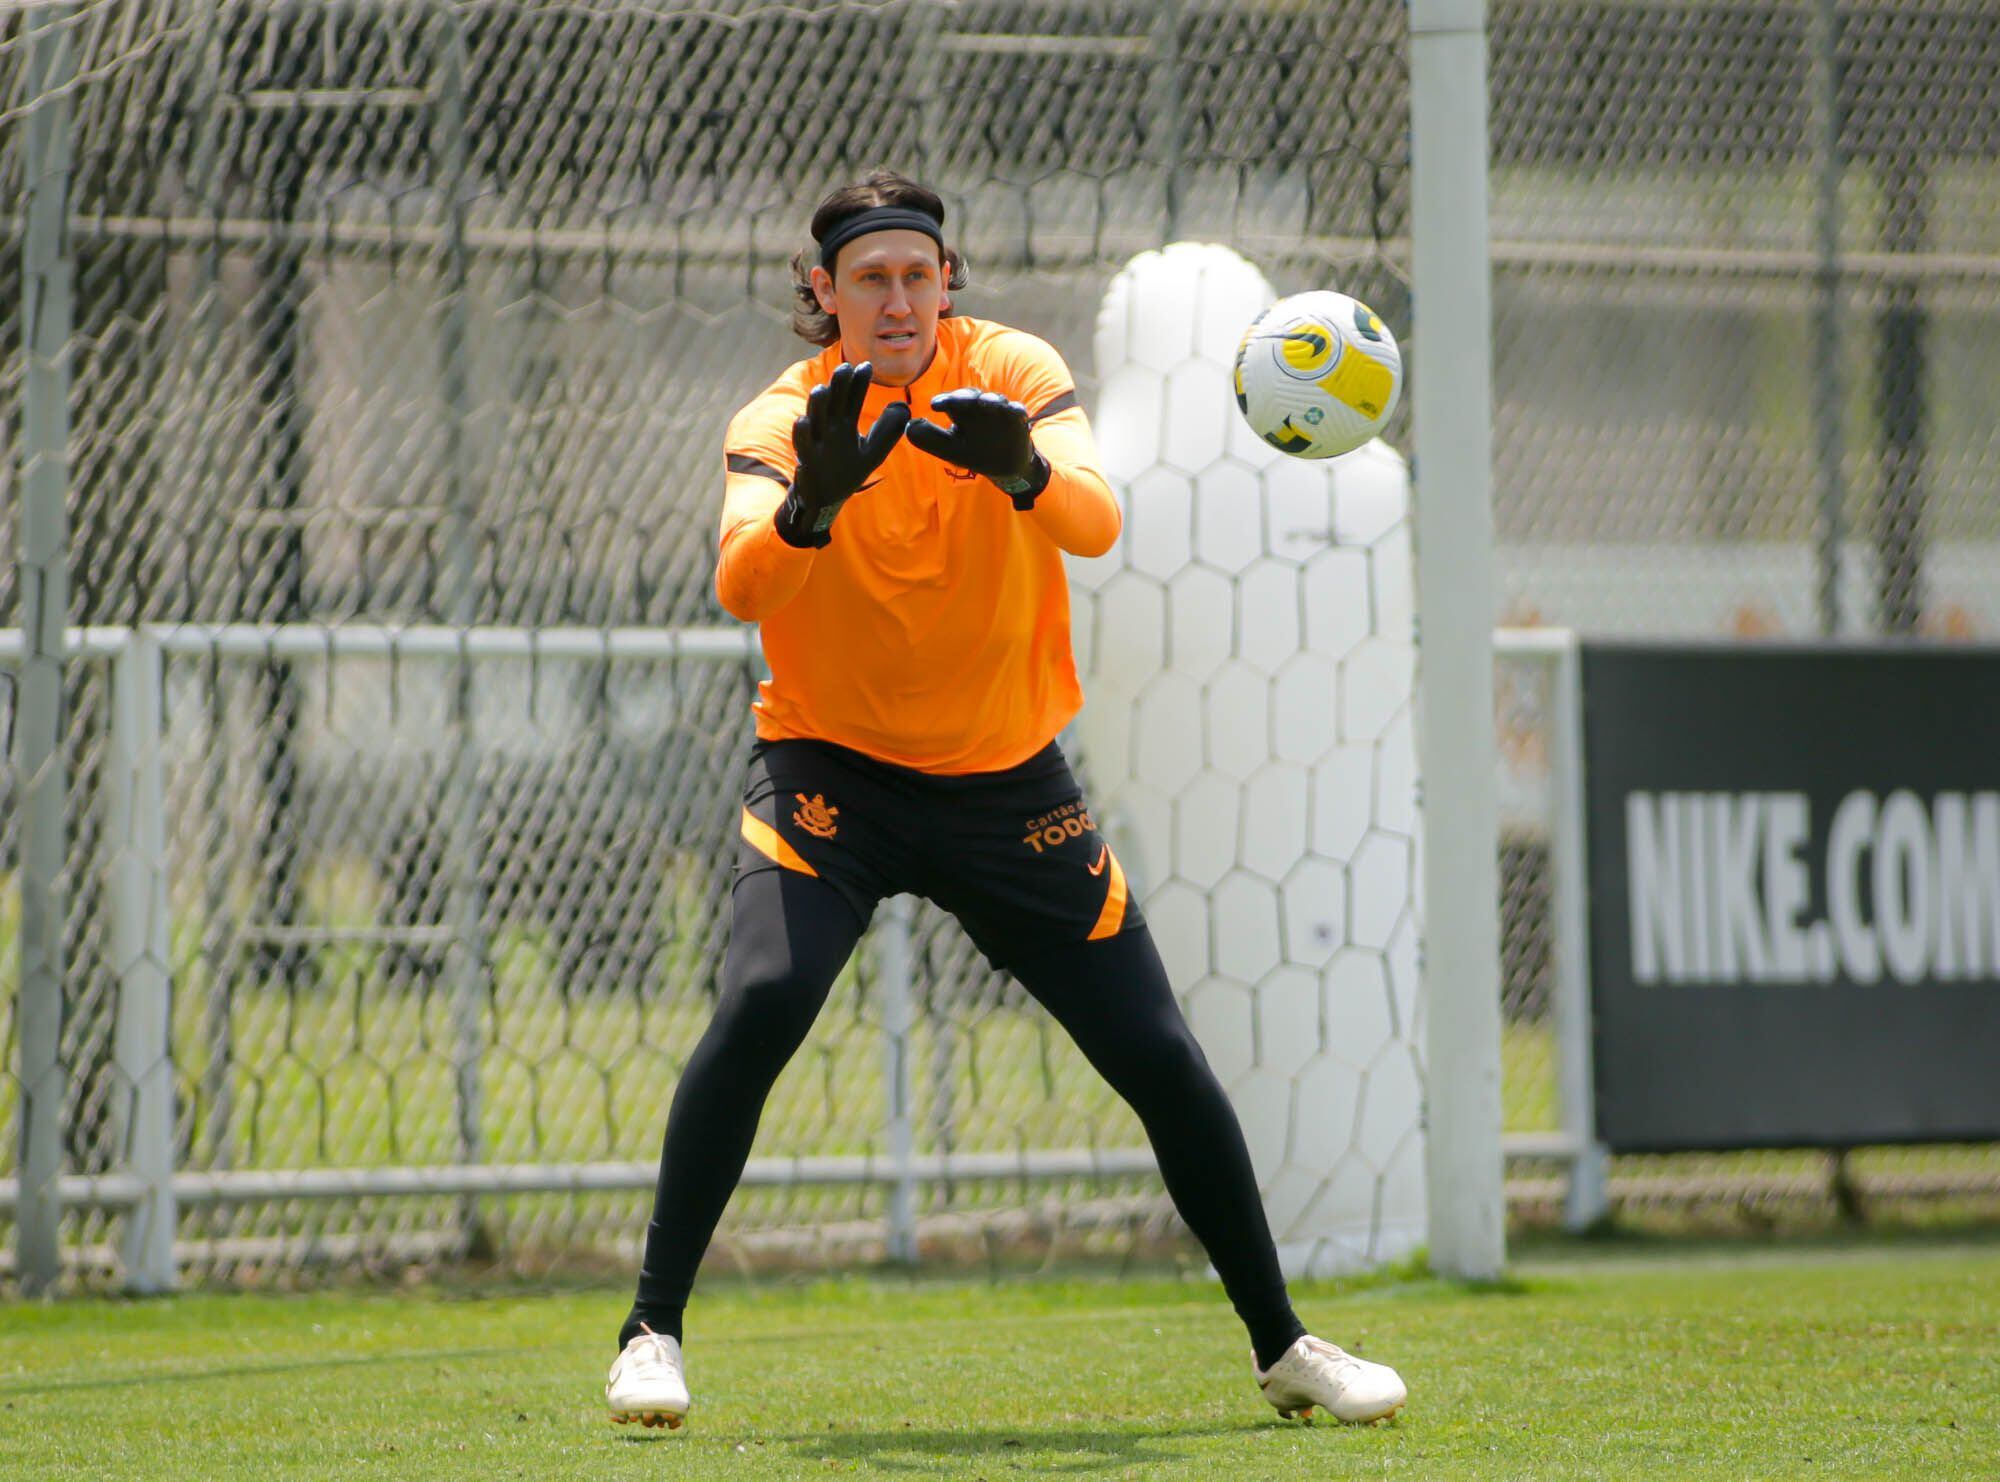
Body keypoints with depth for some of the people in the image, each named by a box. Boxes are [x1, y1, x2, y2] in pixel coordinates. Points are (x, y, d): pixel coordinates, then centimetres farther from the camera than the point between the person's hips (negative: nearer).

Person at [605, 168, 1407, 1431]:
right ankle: (654, 1333, -17)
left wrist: (1022, 472, -48)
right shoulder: (783, 422, -11)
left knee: (1162, 1060, 0)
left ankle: (1282, 1345, 15)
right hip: (832, 768, -2)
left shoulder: (1013, 376, -8)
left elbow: (1097, 523, -26)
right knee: (761, 1004, -26)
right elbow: (740, 585, -30)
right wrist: (813, 499, -50)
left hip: (1010, 784, 2)